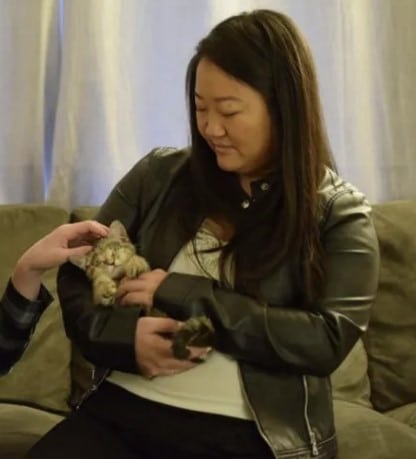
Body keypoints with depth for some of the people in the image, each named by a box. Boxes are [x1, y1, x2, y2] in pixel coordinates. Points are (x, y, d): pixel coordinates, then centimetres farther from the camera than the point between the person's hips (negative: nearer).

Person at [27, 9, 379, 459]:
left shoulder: (339, 213, 1)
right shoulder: (158, 176, 7)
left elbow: (328, 338, -11)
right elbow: (78, 274, 11)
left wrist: (179, 294, -14)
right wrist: (126, 335, -12)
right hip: (122, 411, 3)